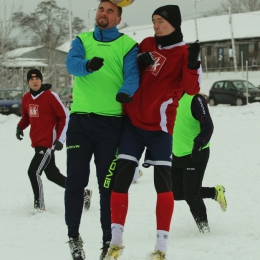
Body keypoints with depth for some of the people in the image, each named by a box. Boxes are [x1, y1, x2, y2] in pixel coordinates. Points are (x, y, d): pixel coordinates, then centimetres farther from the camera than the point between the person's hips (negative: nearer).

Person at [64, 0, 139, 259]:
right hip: (80, 119, 2)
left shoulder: (127, 46, 6)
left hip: (110, 122, -2)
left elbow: (132, 75, -10)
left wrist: (125, 92, -34)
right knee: (75, 181, 0)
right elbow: (72, 63, -9)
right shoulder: (82, 40, 12)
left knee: (108, 185, 0)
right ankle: (73, 236, 14)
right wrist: (88, 65, -33)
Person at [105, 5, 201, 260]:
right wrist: (139, 61, -3)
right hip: (132, 122, 4)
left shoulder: (184, 54, -4)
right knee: (120, 179, 0)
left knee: (163, 182, -7)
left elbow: (191, 88, -14)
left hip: (159, 127, -4)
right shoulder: (147, 44, 9)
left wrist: (192, 63, -31)